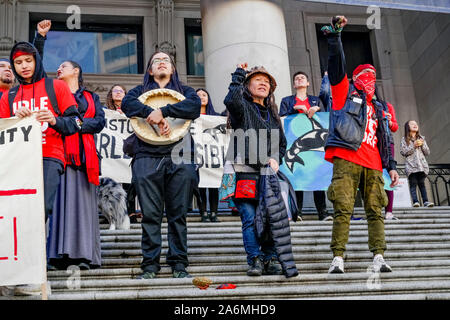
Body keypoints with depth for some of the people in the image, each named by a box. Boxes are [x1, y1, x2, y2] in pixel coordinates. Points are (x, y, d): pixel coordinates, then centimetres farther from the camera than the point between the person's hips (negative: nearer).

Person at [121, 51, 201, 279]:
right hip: (147, 158, 0)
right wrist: (154, 116, -17)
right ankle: (150, 264, 2)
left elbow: (195, 106, -4)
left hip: (179, 157, 0)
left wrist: (163, 111, -15)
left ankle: (179, 263, 4)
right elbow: (127, 103, -2)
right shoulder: (141, 90, 21)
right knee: (150, 215, -4)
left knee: (178, 214, -1)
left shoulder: (184, 91, 20)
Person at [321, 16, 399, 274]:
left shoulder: (377, 108, 29)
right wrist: (335, 34, -3)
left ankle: (379, 257, -5)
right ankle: (338, 258, -11)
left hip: (372, 165, 5)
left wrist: (391, 165, 19)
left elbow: (384, 139, 27)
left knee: (376, 210, -3)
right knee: (343, 209, -10)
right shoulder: (345, 92, 16)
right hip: (346, 160, -5)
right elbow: (337, 62, 4)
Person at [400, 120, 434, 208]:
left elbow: (427, 153, 16)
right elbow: (403, 152, -4)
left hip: (422, 165, 3)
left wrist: (422, 145, -2)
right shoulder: (404, 139, 9)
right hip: (411, 165, -3)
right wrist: (413, 146, -10)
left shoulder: (421, 138, 20)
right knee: (413, 183, -11)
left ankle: (425, 201, -7)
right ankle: (415, 201, -17)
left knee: (421, 183, -3)